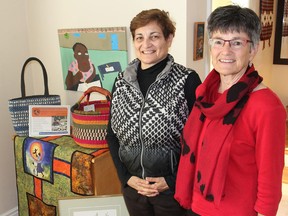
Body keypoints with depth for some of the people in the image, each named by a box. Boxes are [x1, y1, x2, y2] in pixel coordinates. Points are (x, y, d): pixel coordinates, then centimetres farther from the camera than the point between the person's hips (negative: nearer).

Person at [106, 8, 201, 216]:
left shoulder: (187, 80, -11)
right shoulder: (121, 82, 1)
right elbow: (112, 134, 5)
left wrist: (173, 180, -11)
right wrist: (126, 176, -4)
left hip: (174, 187, -3)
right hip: (133, 186, 4)